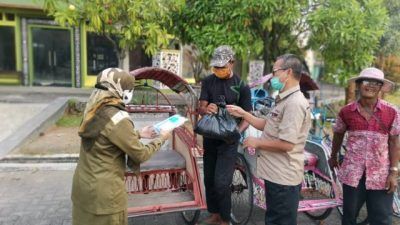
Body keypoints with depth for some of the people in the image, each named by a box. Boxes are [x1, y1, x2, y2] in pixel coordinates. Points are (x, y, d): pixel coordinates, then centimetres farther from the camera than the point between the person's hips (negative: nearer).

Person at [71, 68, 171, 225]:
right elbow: (140, 155, -15)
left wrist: (139, 134, 16)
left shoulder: (94, 111, 0)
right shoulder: (118, 118, -23)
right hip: (103, 191, -7)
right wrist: (161, 139, -1)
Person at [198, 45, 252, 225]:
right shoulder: (208, 81, -1)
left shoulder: (241, 86, -10)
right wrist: (206, 109, -31)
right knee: (209, 179, 13)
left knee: (221, 182, -8)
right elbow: (201, 108, -6)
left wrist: (237, 131, -28)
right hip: (210, 136, 4)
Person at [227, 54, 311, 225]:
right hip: (275, 174, 10)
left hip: (283, 178, -10)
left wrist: (256, 142, -15)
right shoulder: (284, 100, 13)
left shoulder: (295, 103, -23)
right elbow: (268, 125, 17)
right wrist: (243, 114, 9)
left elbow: (286, 144, -28)